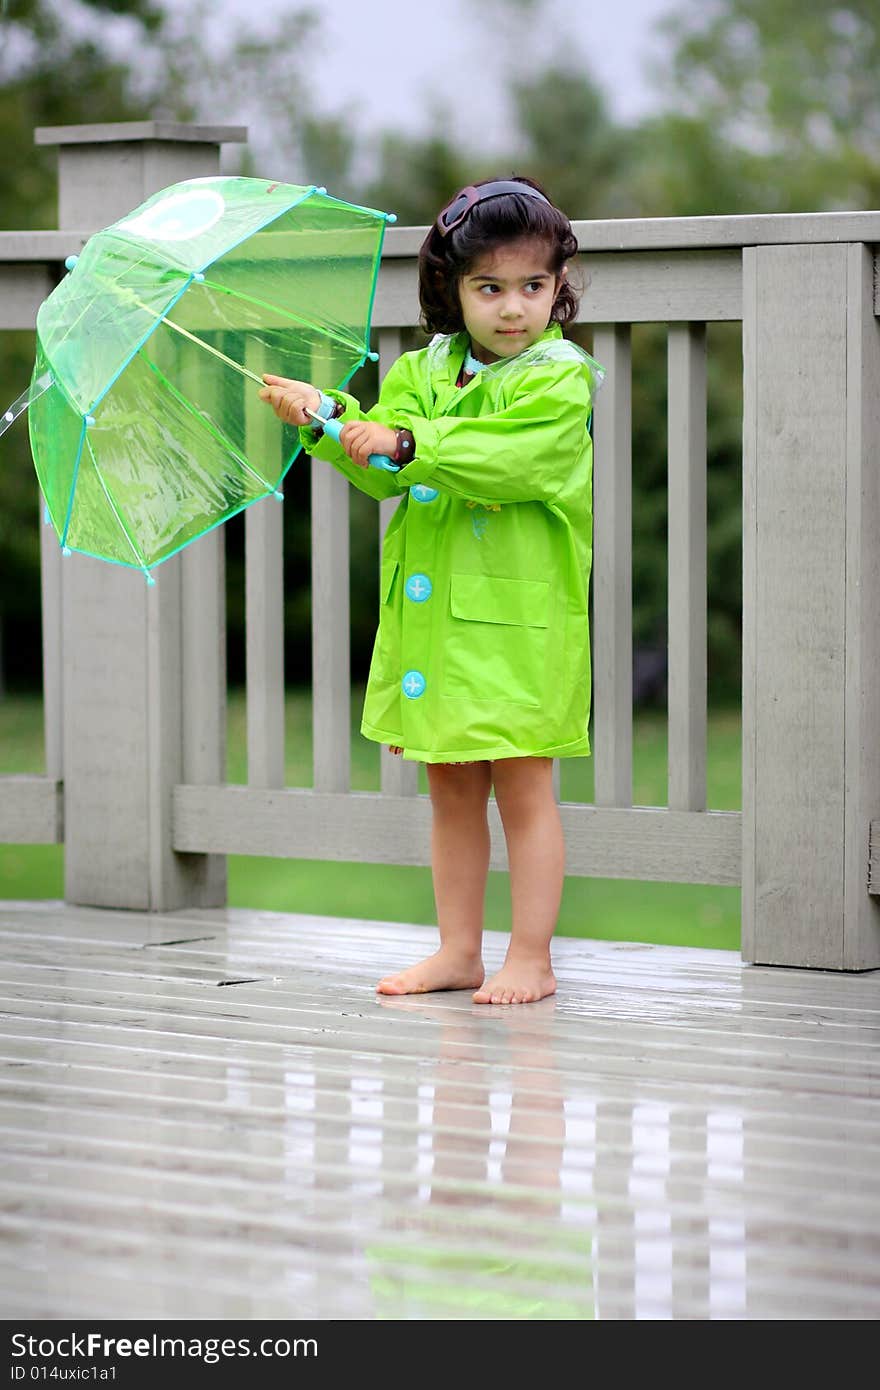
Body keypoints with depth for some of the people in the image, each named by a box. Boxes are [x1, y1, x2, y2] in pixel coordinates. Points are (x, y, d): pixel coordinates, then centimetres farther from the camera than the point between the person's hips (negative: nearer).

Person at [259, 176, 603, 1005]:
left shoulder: (560, 378, -7)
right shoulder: (422, 372, 11)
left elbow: (507, 458, -23)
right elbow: (384, 473, 3)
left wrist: (408, 441, -30)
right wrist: (327, 416, -12)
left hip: (519, 618, -6)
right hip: (430, 614, 6)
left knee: (522, 786, -2)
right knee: (450, 787, 12)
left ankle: (530, 959, 5)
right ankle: (458, 951, 21)